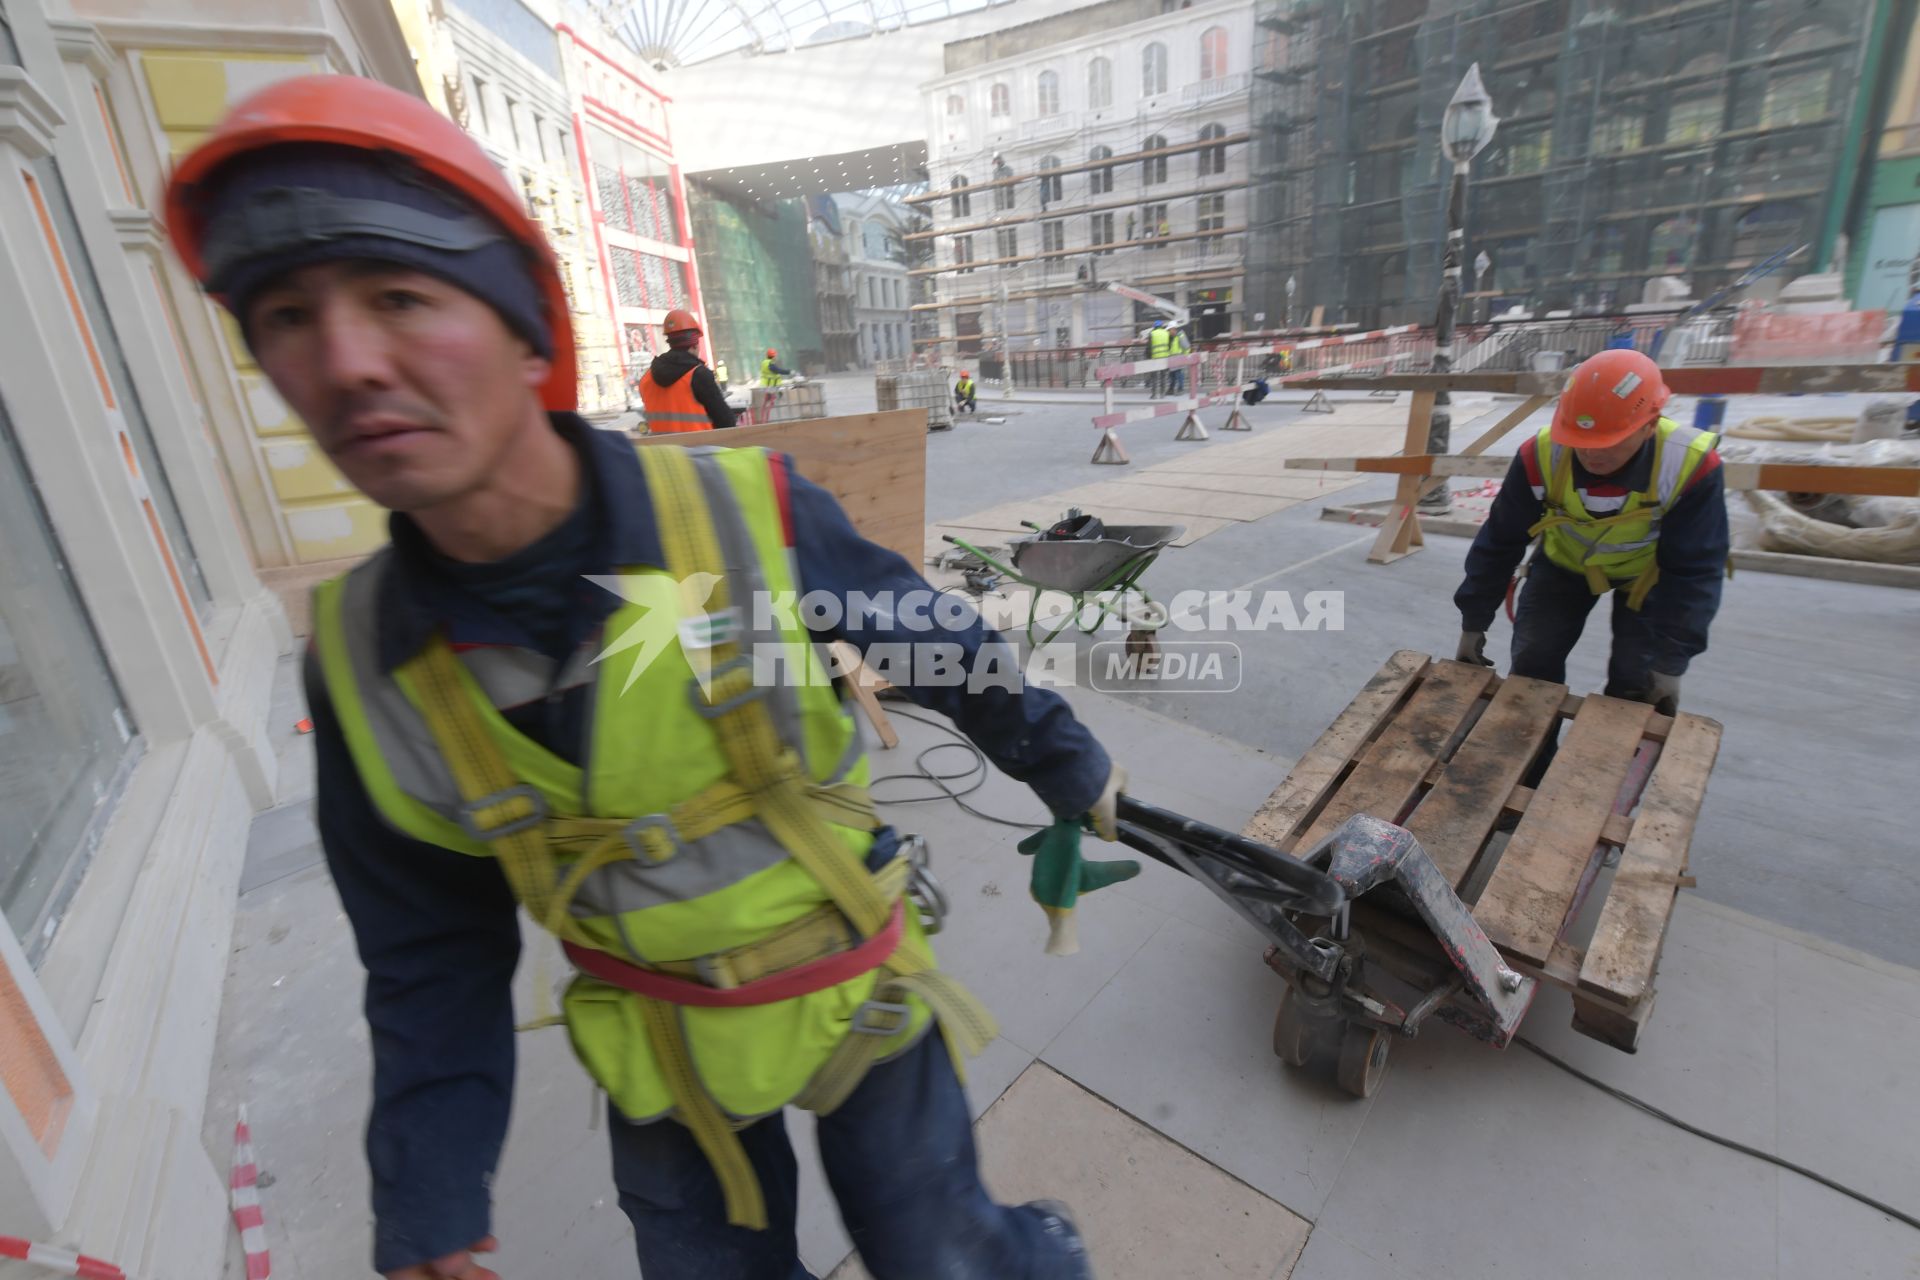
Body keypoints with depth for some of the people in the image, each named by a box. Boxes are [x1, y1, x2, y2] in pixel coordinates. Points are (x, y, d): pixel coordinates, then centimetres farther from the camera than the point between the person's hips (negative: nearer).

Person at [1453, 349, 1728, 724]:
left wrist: (1670, 661, -25)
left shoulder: (1691, 466, -33)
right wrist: (1474, 622, -16)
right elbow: (1499, 544, -19)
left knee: (1636, 683, -8)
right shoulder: (1542, 456, -31)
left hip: (1651, 572, -1)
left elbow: (1693, 573, -24)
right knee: (1532, 664, -5)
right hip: (1565, 561, 1)